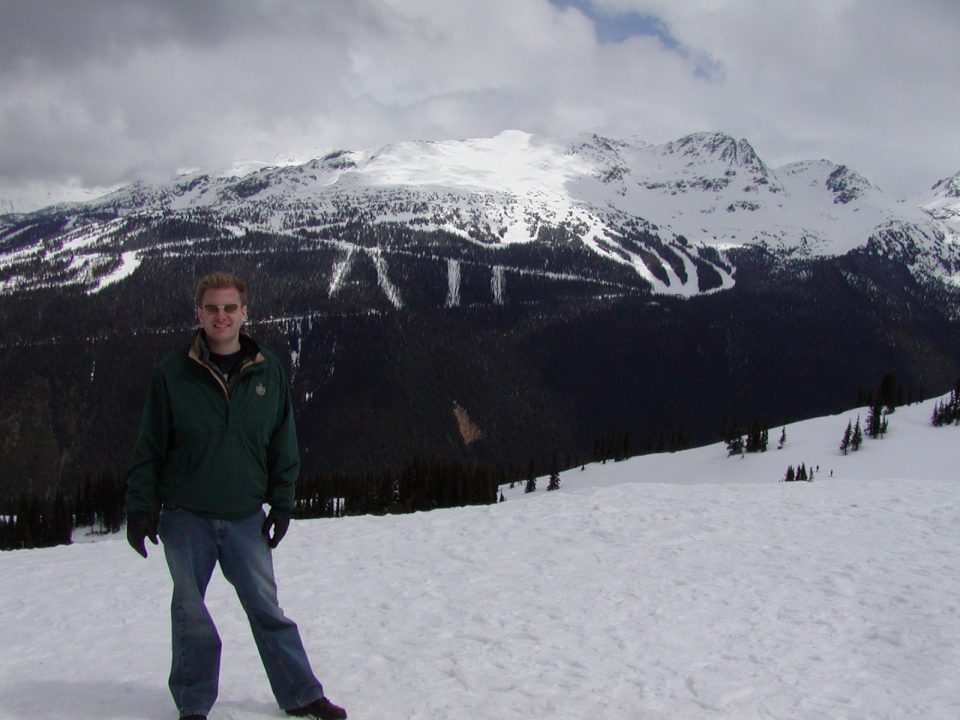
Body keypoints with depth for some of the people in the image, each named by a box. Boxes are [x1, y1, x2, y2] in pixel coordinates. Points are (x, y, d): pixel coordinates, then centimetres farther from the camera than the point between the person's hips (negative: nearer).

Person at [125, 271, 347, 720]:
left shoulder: (268, 372, 1)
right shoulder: (172, 373, -5)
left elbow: (283, 444, 7)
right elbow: (149, 448, -1)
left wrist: (282, 503, 3)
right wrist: (139, 508, -3)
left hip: (246, 516, 1)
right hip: (185, 517, -1)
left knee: (267, 607, 6)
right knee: (190, 613, 9)